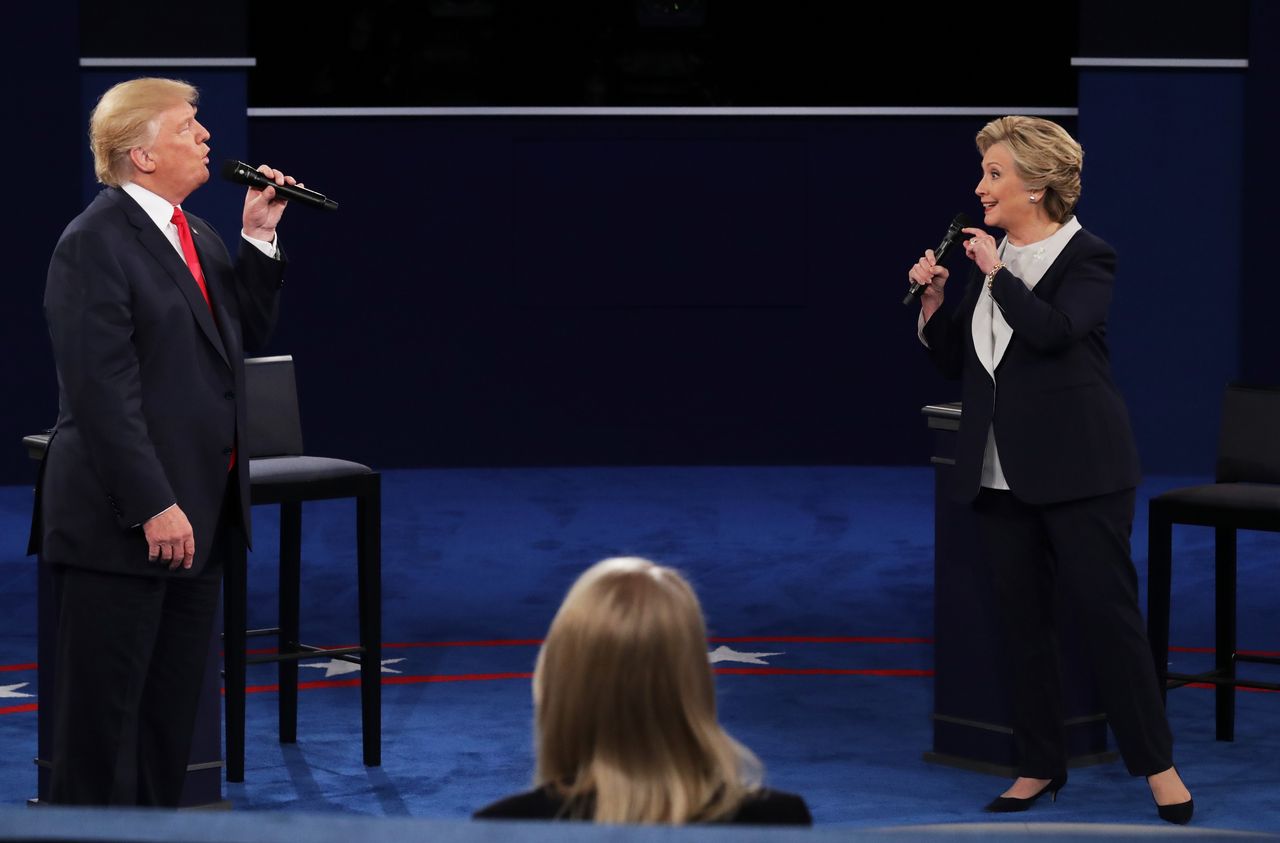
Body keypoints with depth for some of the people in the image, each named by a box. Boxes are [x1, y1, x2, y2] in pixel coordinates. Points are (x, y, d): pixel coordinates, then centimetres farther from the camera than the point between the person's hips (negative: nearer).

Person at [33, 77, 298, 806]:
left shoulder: (195, 236, 13)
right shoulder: (95, 244, -14)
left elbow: (243, 336, 17)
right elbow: (101, 388, -19)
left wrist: (259, 241, 6)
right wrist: (153, 507, -22)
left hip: (200, 514, 9)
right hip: (121, 526, -9)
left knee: (174, 711, 14)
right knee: (103, 714, 0)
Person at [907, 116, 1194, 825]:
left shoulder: (1087, 259, -6)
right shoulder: (988, 259, 13)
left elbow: (1053, 329, -24)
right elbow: (955, 362, 16)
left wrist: (996, 273, -14)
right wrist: (934, 303, 1)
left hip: (1078, 470, -6)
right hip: (1001, 471, 6)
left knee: (1107, 609, -5)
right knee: (1022, 619, 9)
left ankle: (1157, 765, 3)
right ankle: (1040, 766, 17)